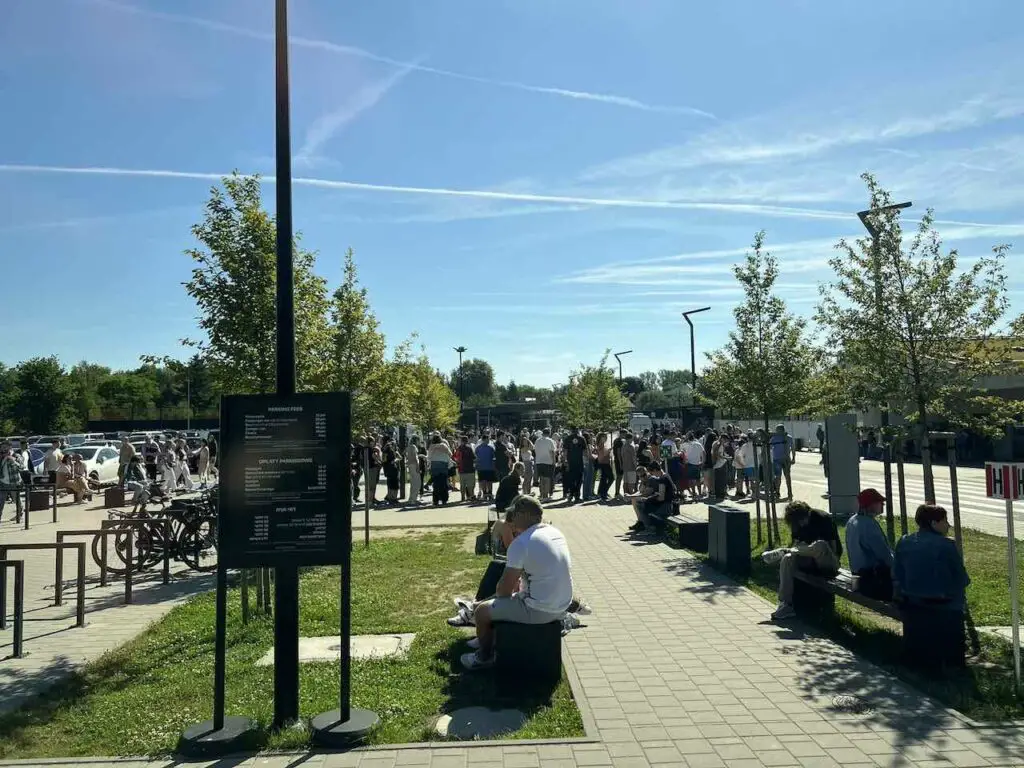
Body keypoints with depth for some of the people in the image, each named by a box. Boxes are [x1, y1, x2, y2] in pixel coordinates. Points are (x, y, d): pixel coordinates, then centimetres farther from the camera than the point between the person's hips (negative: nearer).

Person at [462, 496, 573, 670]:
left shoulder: (521, 543, -21)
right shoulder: (556, 533, 4)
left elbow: (504, 589, -14)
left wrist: (498, 593, 7)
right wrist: (518, 583, 14)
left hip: (539, 611, -8)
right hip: (561, 606, 9)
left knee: (481, 611, 10)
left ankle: (484, 657, 28)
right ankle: (489, 640, 45)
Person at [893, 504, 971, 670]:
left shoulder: (903, 543, 0)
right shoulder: (946, 546, -14)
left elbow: (897, 576, 2)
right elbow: (962, 580, -6)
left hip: (911, 607, 5)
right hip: (942, 609, -5)